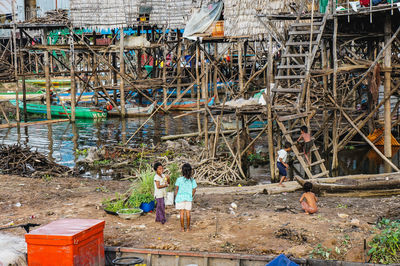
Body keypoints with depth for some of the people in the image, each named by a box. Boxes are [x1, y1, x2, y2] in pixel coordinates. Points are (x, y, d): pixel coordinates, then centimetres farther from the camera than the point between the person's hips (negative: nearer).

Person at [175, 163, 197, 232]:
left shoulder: (179, 179, -12)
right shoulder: (192, 180, -5)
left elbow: (176, 189, -8)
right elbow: (194, 190, 1)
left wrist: (176, 198, 4)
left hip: (180, 198, -2)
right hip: (188, 198, 2)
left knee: (182, 213, 6)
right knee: (188, 212, 11)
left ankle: (182, 228, 11)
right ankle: (188, 227, 17)